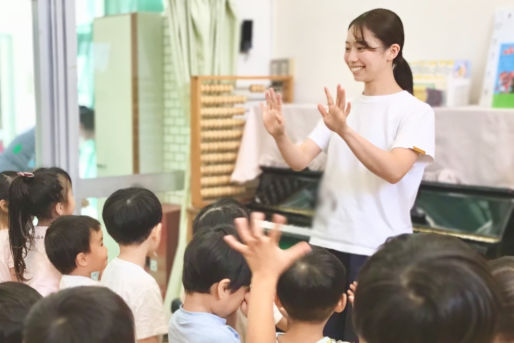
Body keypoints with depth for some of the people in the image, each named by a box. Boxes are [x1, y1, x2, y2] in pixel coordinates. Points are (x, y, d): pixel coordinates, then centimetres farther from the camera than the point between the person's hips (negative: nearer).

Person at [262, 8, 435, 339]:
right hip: (328, 242, 5)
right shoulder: (342, 107, 10)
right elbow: (300, 160, 1)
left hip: (379, 250, -5)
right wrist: (280, 135, -20)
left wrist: (345, 131, -35)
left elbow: (393, 171, -23)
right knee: (321, 332, 7)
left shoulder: (415, 111, -6)